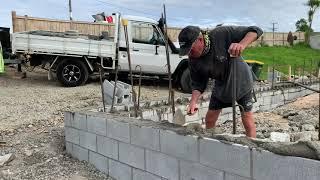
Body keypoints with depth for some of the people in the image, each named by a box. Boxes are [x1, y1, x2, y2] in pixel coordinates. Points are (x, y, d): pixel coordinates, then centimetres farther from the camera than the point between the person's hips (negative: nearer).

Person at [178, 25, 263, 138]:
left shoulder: (222, 34, -32)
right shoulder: (193, 60, -18)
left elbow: (255, 31, -28)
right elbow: (198, 83, -8)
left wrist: (242, 44, -48)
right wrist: (193, 101, -25)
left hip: (241, 83, -4)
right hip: (220, 86, 4)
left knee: (248, 121, -2)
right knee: (209, 120, 8)